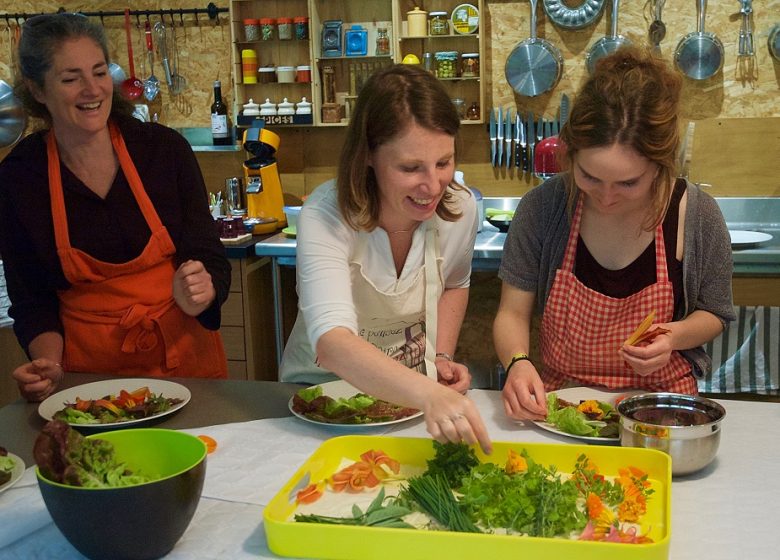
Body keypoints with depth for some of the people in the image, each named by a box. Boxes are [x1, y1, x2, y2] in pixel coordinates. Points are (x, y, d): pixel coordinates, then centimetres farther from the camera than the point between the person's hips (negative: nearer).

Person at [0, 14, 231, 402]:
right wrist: (48, 365, -15)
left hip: (185, 355, 0)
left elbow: (211, 259, 0)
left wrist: (198, 294, -22)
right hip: (90, 369, 0)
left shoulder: (166, 148, -4)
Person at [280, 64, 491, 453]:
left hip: (411, 390, 3)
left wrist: (442, 356, -4)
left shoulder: (460, 208, -12)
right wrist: (428, 394, -57)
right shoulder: (325, 216, -27)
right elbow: (332, 343, -42)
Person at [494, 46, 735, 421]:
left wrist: (674, 336, -15)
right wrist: (517, 362, -24)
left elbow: (714, 313, 6)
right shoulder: (542, 207, -11)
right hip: (558, 399, 1)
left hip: (661, 395, 0)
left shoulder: (697, 215, -10)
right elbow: (513, 312, -3)